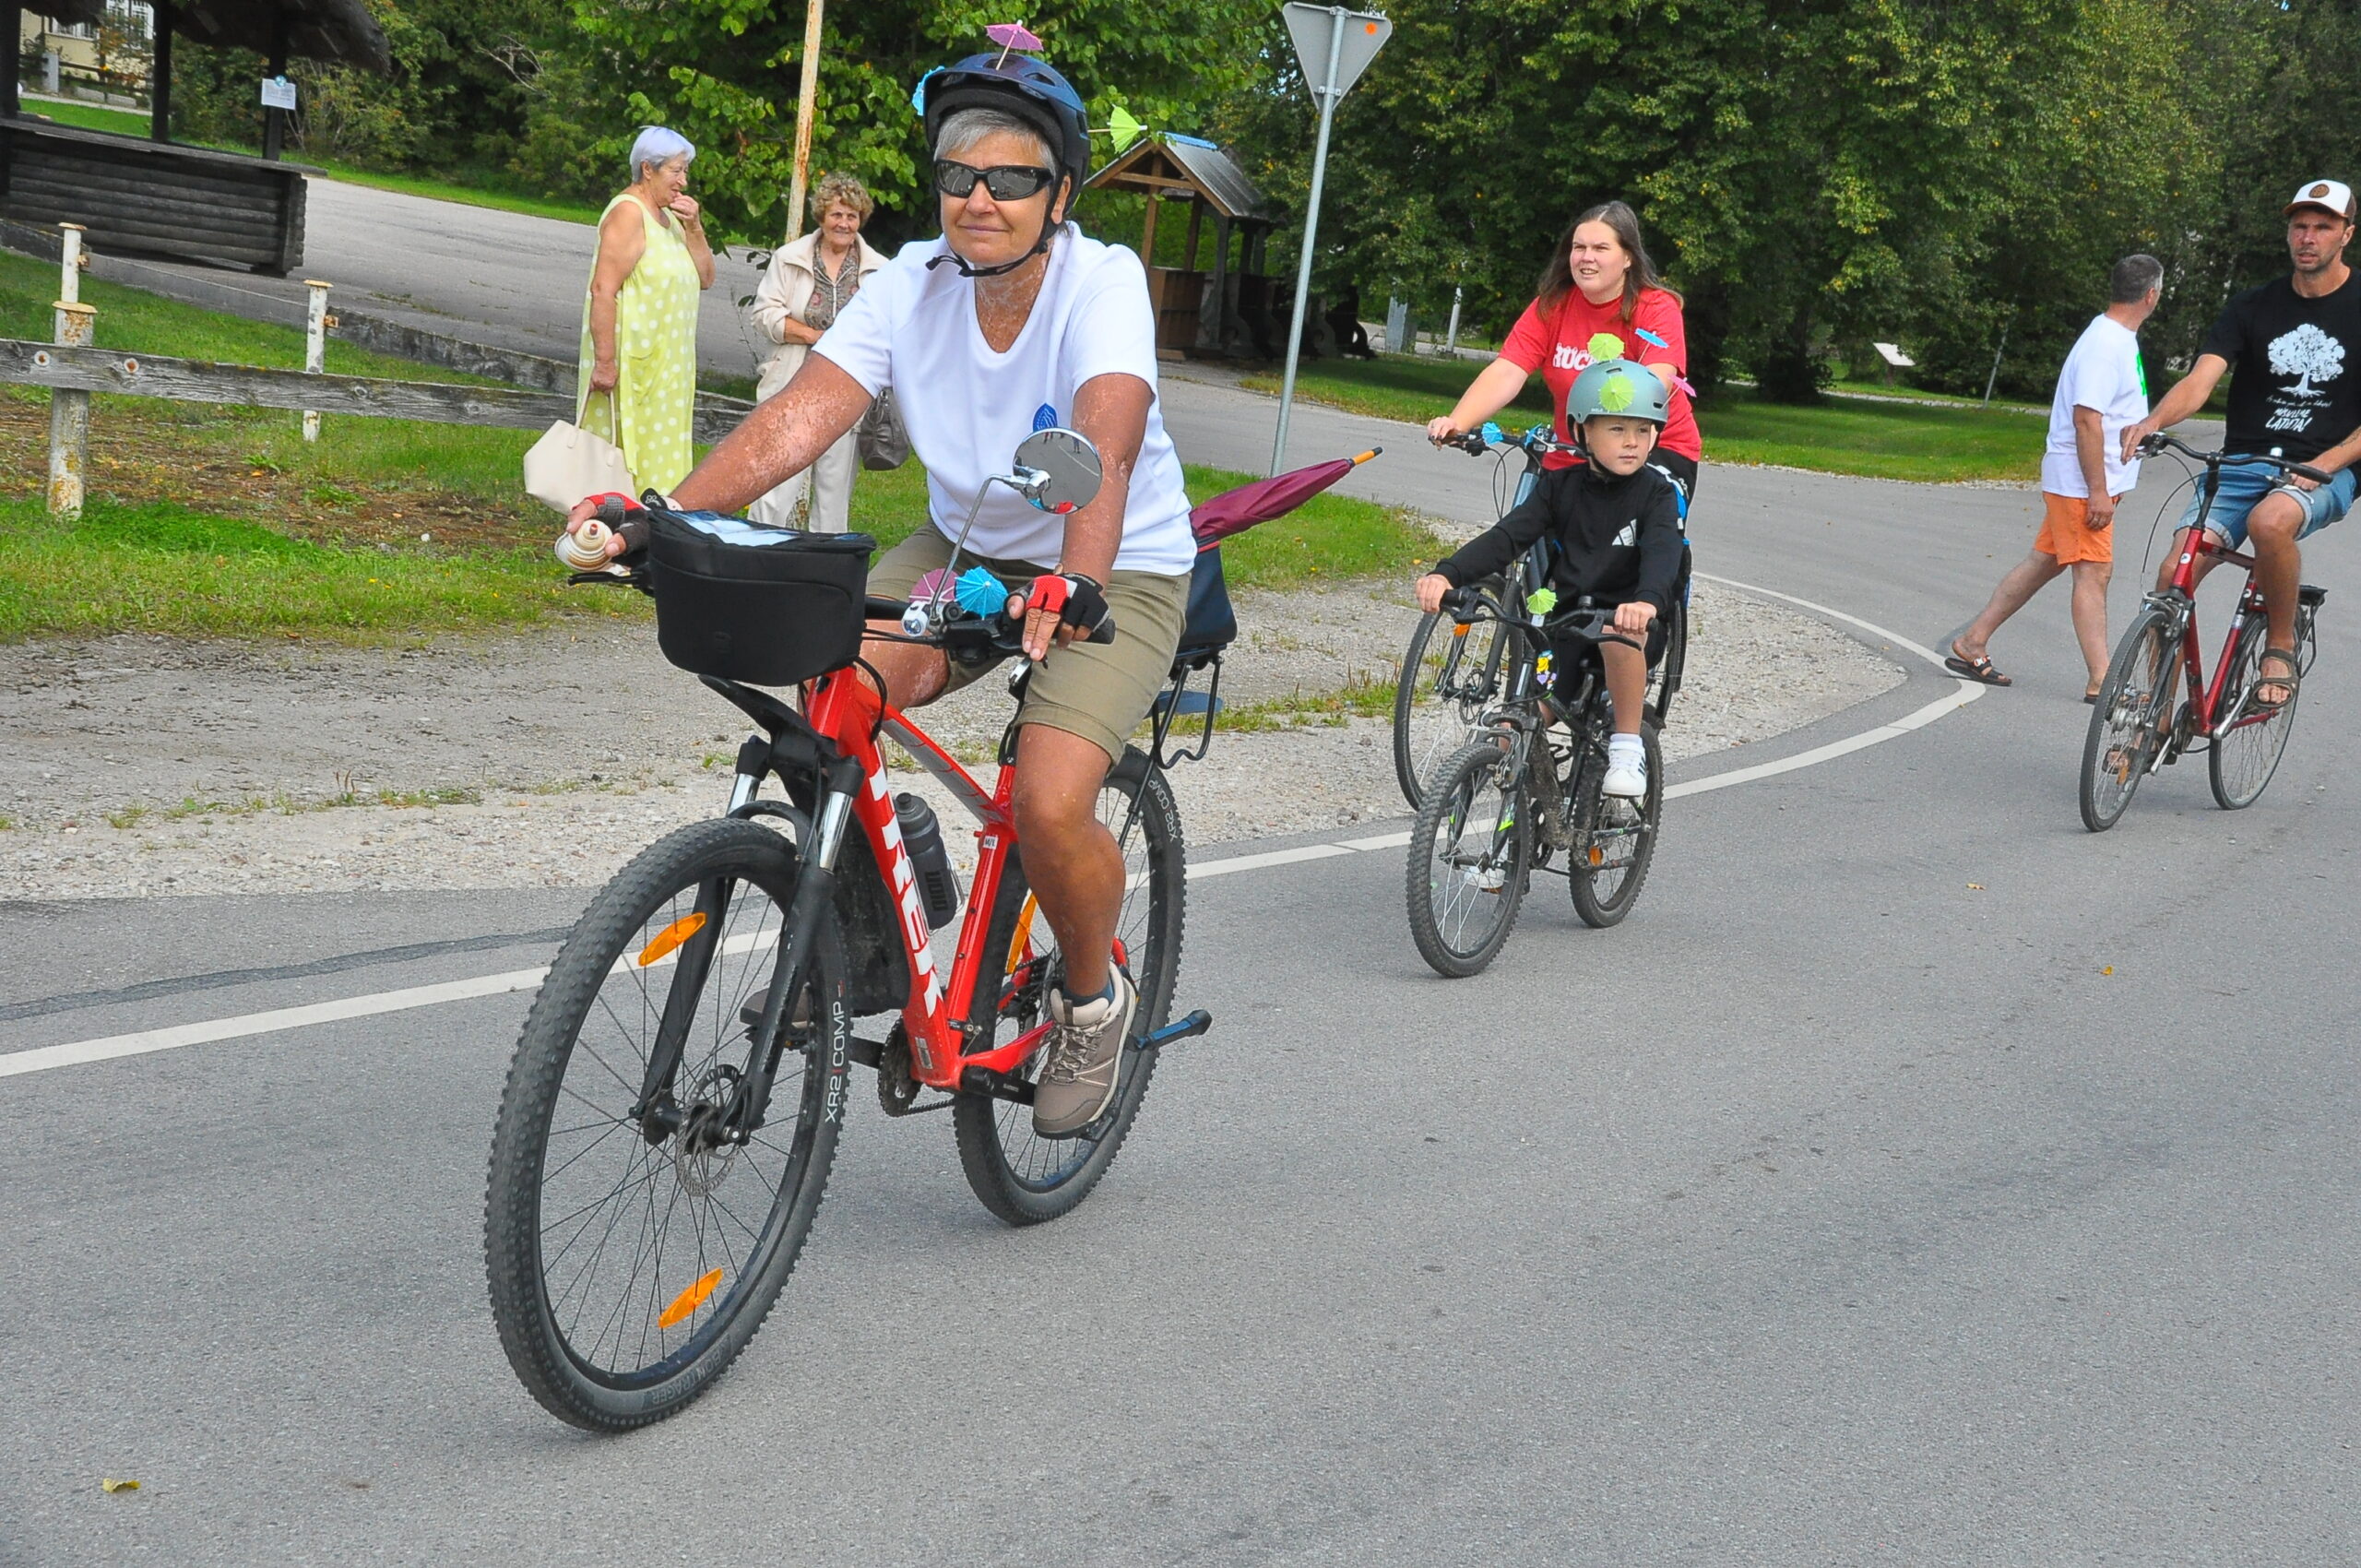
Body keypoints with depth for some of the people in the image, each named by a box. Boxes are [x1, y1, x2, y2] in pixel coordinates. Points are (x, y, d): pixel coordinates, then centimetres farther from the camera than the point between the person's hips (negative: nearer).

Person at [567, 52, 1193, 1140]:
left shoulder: (1102, 284, -24)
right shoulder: (912, 284, -13)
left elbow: (1105, 441, -42)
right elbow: (800, 414, -26)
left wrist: (1073, 584, -60)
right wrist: (665, 516, -41)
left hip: (1118, 573, -4)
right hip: (965, 545, 5)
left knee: (1049, 807, -25)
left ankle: (1093, 999, 8)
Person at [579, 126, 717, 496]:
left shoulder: (669, 218, 16)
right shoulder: (629, 212, -12)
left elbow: (705, 279, 15)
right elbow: (603, 289, -20)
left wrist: (694, 228, 0)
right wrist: (605, 362, -25)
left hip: (665, 367, 9)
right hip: (629, 364, -9)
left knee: (658, 461, 9)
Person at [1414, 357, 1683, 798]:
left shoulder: (1657, 494, -6)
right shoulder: (1562, 486, 4)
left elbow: (1662, 552, -24)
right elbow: (1507, 537, -6)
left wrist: (1648, 601, -48)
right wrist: (1447, 574, -25)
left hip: (1629, 617, -3)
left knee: (1619, 634, -40)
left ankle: (1627, 747, -20)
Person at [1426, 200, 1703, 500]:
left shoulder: (1658, 309, -13)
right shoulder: (1551, 306, -4)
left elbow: (1655, 384, -30)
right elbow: (1506, 373, -16)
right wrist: (1456, 423, -33)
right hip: (1569, 458, 3)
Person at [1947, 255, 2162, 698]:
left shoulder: (2118, 338, 15)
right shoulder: (2106, 344, -18)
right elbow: (2086, 419, -24)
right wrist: (2098, 490, -25)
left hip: (2090, 481, 10)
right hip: (2082, 482, -10)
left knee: (2043, 563, 12)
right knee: (2093, 573, -8)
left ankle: (1972, 645, 17)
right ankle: (2101, 681, -7)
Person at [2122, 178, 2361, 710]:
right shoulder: (2254, 307, 8)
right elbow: (2201, 379, -5)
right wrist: (2153, 421, -26)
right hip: (2242, 465, 3)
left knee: (2270, 521, -38)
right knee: (2173, 575, -18)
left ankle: (2281, 647, -15)